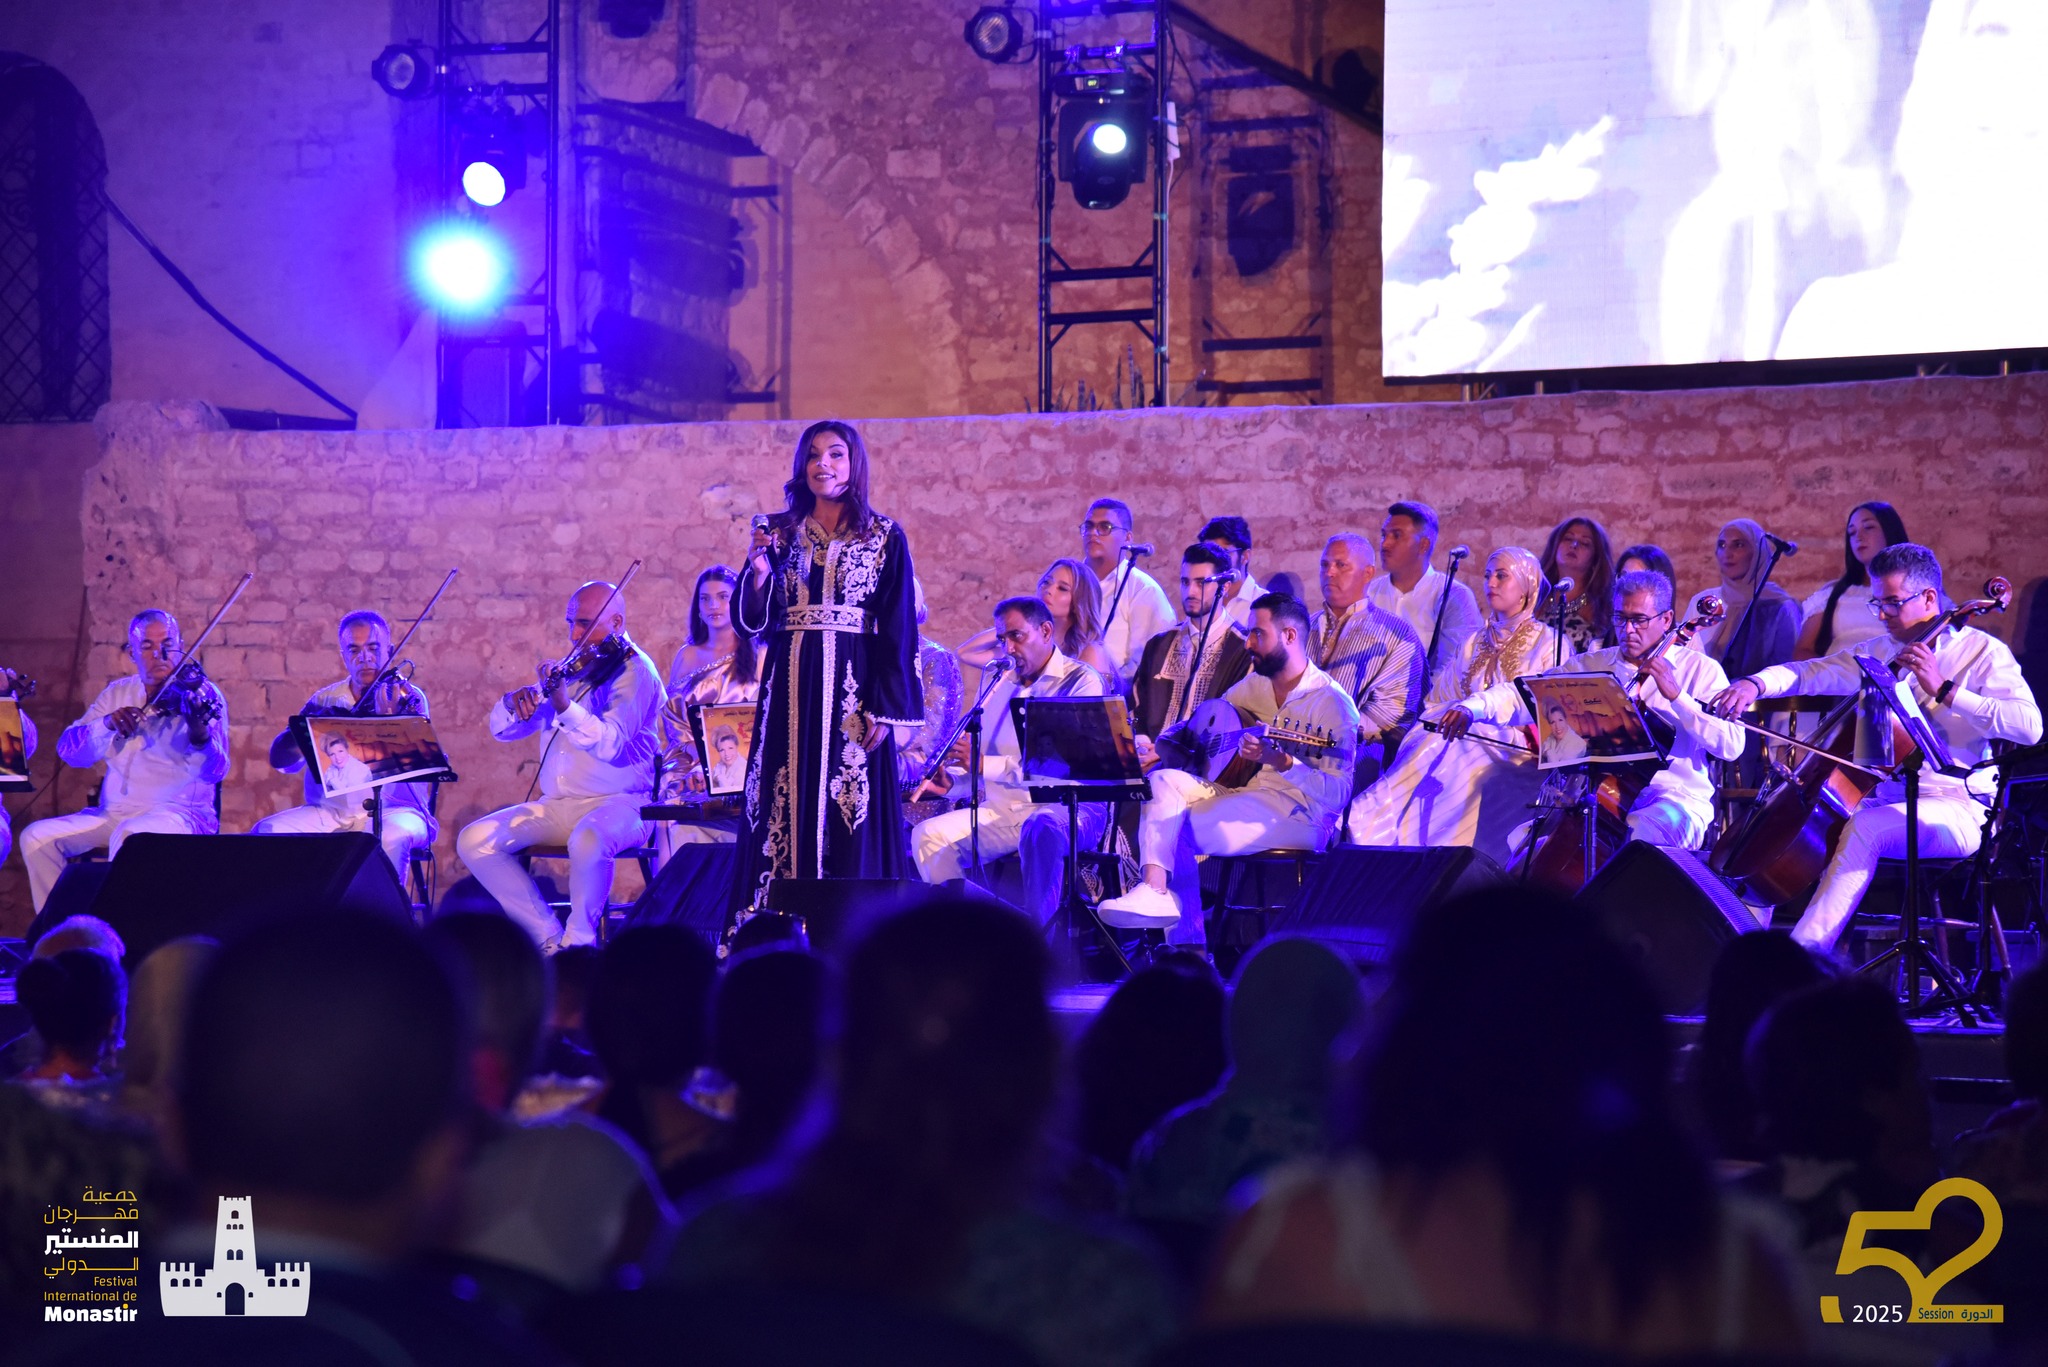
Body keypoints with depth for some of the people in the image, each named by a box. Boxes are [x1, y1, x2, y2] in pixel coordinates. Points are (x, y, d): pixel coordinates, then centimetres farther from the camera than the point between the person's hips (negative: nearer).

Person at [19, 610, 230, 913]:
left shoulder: (201, 694, -1)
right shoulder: (117, 693, 13)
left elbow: (214, 772, -14)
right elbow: (69, 750, 4)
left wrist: (199, 731, -36)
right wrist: (106, 724, -16)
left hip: (179, 815, -5)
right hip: (114, 815, 5)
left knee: (130, 834, -36)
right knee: (37, 837, -14)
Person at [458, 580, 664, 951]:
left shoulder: (635, 671, -6)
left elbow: (610, 743, -23)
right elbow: (502, 729, 14)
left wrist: (565, 706, -37)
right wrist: (513, 703, -9)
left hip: (618, 803, -7)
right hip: (557, 805, 7)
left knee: (588, 841, -40)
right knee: (474, 841, -10)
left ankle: (579, 943, -17)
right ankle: (549, 937, -6)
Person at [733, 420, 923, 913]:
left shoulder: (885, 537, 3)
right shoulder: (780, 532, 9)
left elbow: (898, 628, -1)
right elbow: (751, 620, 5)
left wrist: (890, 710, -9)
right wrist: (759, 571, -15)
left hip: (853, 687, -2)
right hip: (790, 687, 2)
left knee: (853, 814, -5)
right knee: (785, 811, 0)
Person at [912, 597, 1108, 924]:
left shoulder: (1081, 682, -4)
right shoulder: (1002, 685, 19)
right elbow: (976, 755, 21)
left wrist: (985, 765, -23)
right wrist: (950, 780, -4)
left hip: (1064, 806, -7)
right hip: (1001, 809, 7)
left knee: (1040, 829, -41)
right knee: (928, 836, -15)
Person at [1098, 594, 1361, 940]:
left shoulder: (1331, 703, -10)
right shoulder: (1253, 685, 14)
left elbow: (1338, 794, -19)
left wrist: (1282, 762, -33)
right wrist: (1158, 752, 5)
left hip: (1297, 817, -8)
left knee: (1174, 829, -18)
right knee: (1164, 780, -11)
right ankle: (1154, 889, -22)